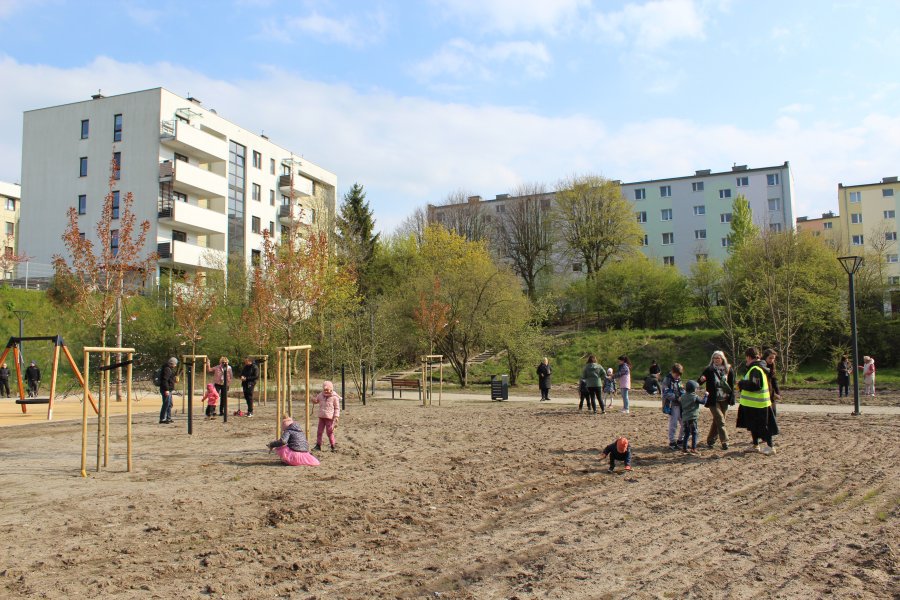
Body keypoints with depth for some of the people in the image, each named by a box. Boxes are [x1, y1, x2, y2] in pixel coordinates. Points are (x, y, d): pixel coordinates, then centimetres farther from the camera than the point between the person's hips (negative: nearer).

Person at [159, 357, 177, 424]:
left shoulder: (170, 369, 17)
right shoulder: (167, 369, -16)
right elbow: (165, 380, -23)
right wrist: (166, 389, -27)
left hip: (169, 389, 11)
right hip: (166, 390, -11)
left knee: (169, 404, 16)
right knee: (166, 404, -9)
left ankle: (168, 418, 23)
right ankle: (162, 419, -6)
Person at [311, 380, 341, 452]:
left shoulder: (334, 397, -7)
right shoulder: (321, 395, 6)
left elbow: (337, 408, -3)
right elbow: (316, 401, 21)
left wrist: (336, 416, -12)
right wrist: (314, 400, -4)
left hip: (329, 417, -5)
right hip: (321, 417, 5)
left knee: (329, 432, -3)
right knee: (319, 431, 7)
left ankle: (333, 446, 8)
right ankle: (318, 445, 17)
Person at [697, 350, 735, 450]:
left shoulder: (728, 370, 3)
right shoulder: (709, 370, -4)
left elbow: (732, 385, 7)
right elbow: (699, 382, -4)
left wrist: (732, 398, 2)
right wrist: (701, 379, -28)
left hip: (724, 400, 3)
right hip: (713, 400, -3)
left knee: (717, 420, 11)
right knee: (720, 420, -9)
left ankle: (710, 440, 24)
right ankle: (724, 441, -5)